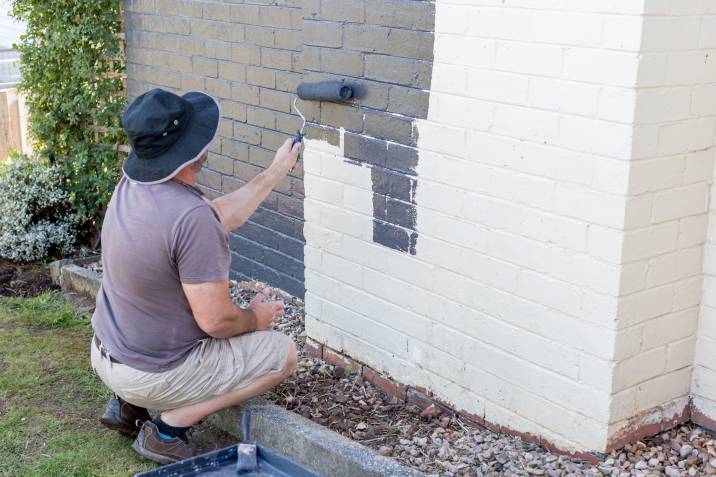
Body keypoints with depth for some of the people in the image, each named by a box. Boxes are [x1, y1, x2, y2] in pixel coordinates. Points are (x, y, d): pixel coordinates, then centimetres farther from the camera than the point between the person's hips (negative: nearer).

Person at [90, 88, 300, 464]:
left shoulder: (130, 186, -4)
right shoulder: (192, 217, -31)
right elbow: (215, 320, -26)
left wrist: (275, 172, 17)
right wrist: (255, 318, -4)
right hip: (151, 374, -8)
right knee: (282, 353, 2)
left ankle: (127, 404, 20)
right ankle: (168, 427, -1)